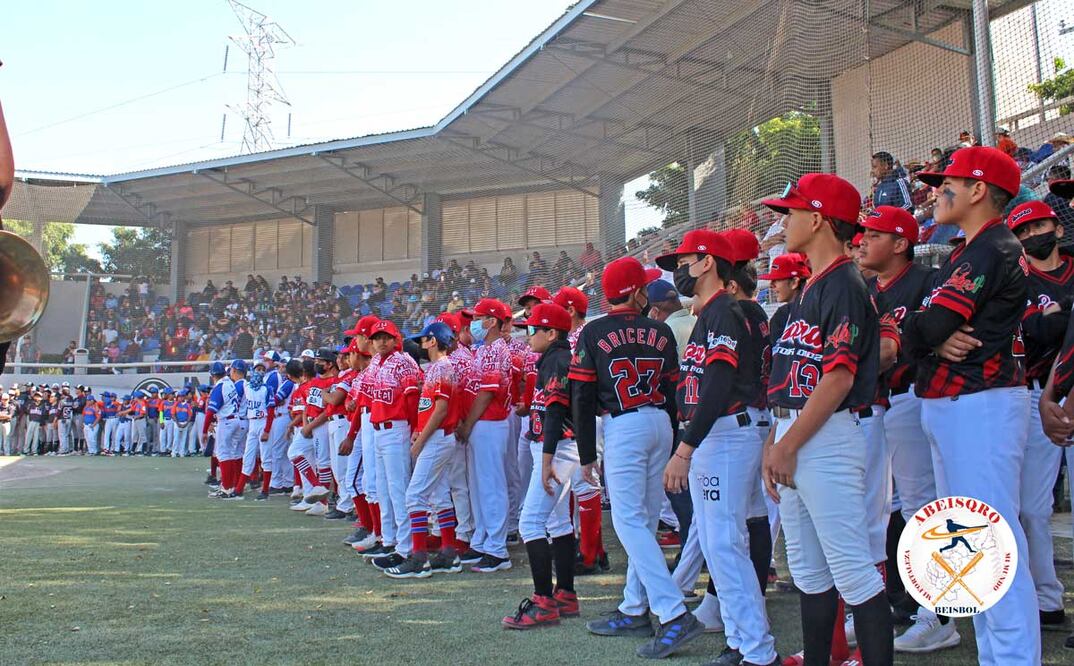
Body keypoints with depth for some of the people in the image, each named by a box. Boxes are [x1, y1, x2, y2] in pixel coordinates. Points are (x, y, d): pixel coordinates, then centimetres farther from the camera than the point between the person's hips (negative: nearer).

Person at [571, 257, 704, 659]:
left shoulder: (594, 333, -3)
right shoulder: (661, 332, 8)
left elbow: (583, 398, -5)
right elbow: (674, 390, 11)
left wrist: (587, 454, 0)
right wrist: (671, 449, 19)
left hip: (623, 427, -5)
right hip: (661, 424, 6)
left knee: (630, 521, -8)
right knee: (645, 521, 12)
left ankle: (675, 615, -18)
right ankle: (634, 612, 19)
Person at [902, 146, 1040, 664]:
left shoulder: (993, 250, -13)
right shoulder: (963, 255, 19)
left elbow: (923, 330, -21)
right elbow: (919, 336, 10)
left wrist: (927, 337, 1)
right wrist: (937, 343, -11)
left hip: (981, 404, -11)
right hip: (949, 407, 11)